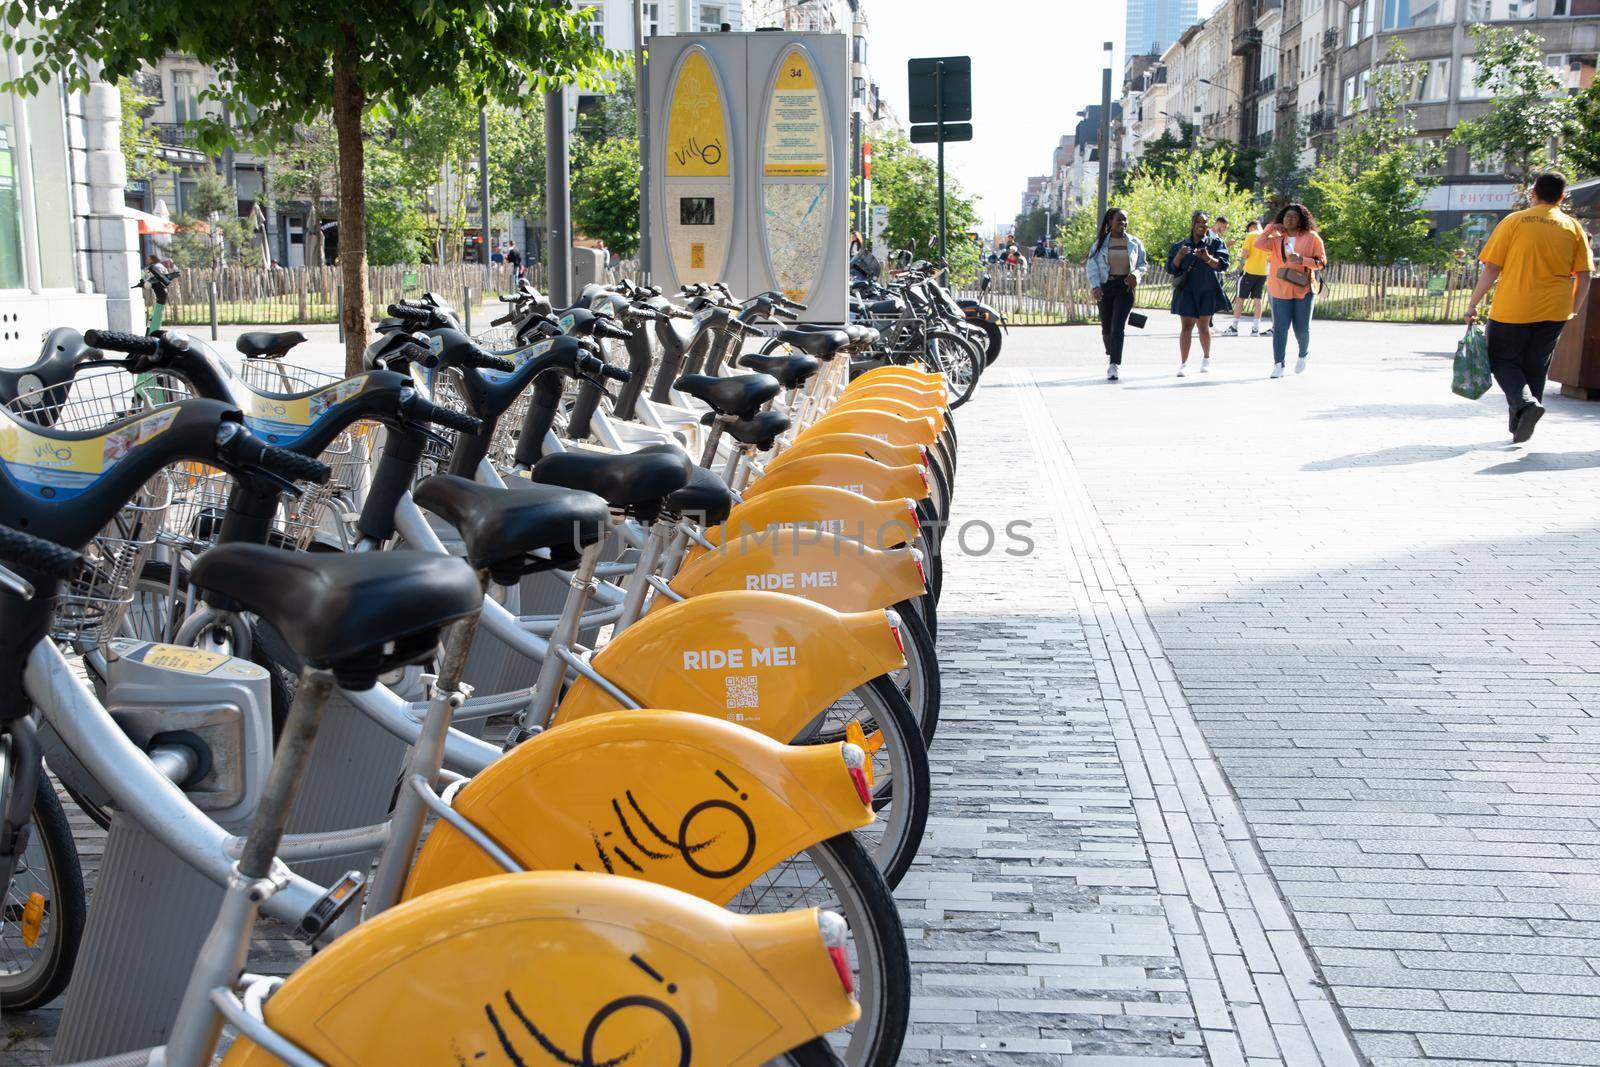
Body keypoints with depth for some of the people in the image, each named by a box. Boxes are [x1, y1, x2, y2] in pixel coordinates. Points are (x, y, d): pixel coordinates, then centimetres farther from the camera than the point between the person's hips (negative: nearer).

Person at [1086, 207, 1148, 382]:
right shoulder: (1100, 243, 3)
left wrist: (1136, 274, -8)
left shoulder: (1135, 243, 6)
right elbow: (1092, 266, -1)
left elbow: (1143, 264, 14)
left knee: (1118, 327, -13)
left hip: (1125, 288, -1)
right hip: (1105, 287, 1)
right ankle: (1111, 356, 35)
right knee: (1106, 327, 9)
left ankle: (1115, 366, -16)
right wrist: (1095, 286, -15)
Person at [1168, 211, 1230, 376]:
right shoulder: (1182, 245, 8)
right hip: (1187, 291, 0)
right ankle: (1183, 364, -9)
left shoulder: (1215, 242, 4)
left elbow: (1223, 264, -6)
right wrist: (1179, 256, -15)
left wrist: (1208, 258, -23)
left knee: (1203, 326, 10)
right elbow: (1171, 268, 5)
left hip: (1208, 290, 0)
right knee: (1187, 326, -8)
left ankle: (1206, 358, 31)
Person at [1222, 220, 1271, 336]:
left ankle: (1234, 327, -1)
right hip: (1263, 272, 5)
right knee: (1258, 299, 6)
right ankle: (1256, 328, 2)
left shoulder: (1250, 236, -6)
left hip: (1250, 271, -5)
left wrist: (1243, 247, 6)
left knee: (1241, 298, 1)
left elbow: (1245, 254, -14)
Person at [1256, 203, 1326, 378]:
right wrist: (1271, 226, -2)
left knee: (1302, 329, 4)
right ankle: (1278, 365, -2)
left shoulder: (1312, 237, 2)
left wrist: (1302, 260, -17)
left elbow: (1322, 261, -1)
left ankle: (1303, 355, 33)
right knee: (1280, 327, -4)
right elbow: (1259, 244, -9)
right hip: (1280, 290, 1)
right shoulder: (1276, 239, 8)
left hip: (1304, 289, -1)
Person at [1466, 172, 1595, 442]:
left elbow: (1491, 268, -6)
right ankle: (1520, 426, 15)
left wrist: (1472, 304, -1)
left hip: (1512, 308, -3)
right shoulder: (1573, 226, 4)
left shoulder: (1514, 221, -3)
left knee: (1503, 361, 10)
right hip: (1554, 310, 3)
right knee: (1536, 366, 14)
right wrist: (1574, 310, 16)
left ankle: (1525, 403, -16)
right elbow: (1584, 275, 3)